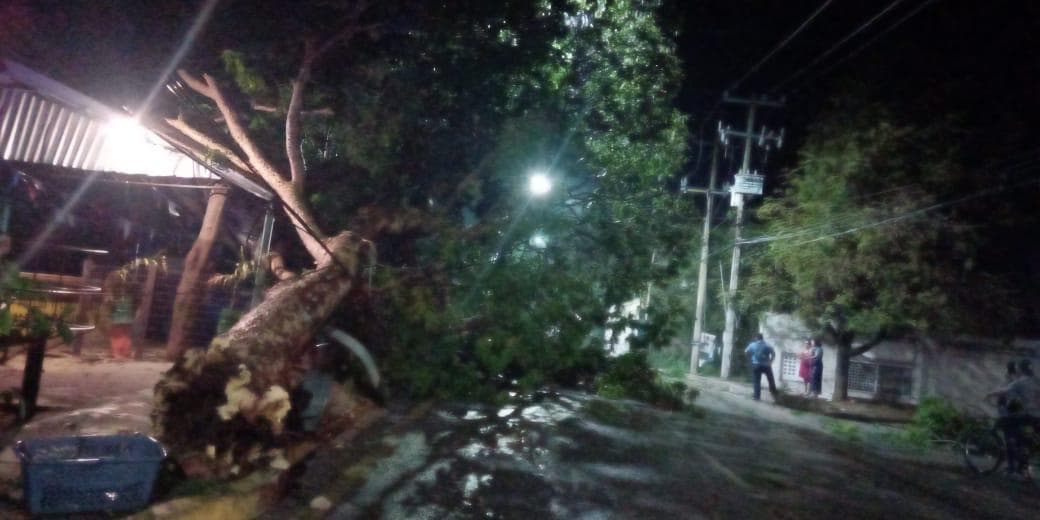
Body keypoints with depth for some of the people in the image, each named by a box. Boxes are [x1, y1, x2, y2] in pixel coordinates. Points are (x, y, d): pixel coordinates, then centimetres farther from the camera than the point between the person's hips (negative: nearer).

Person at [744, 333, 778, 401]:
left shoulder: (752, 345, -1)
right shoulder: (767, 345, 2)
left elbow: (746, 352, 5)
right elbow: (773, 353, -2)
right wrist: (770, 361, 5)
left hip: (756, 365, -1)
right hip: (766, 365, 1)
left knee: (756, 381, 3)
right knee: (771, 380, 13)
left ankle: (756, 396, -1)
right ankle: (775, 395, 19)